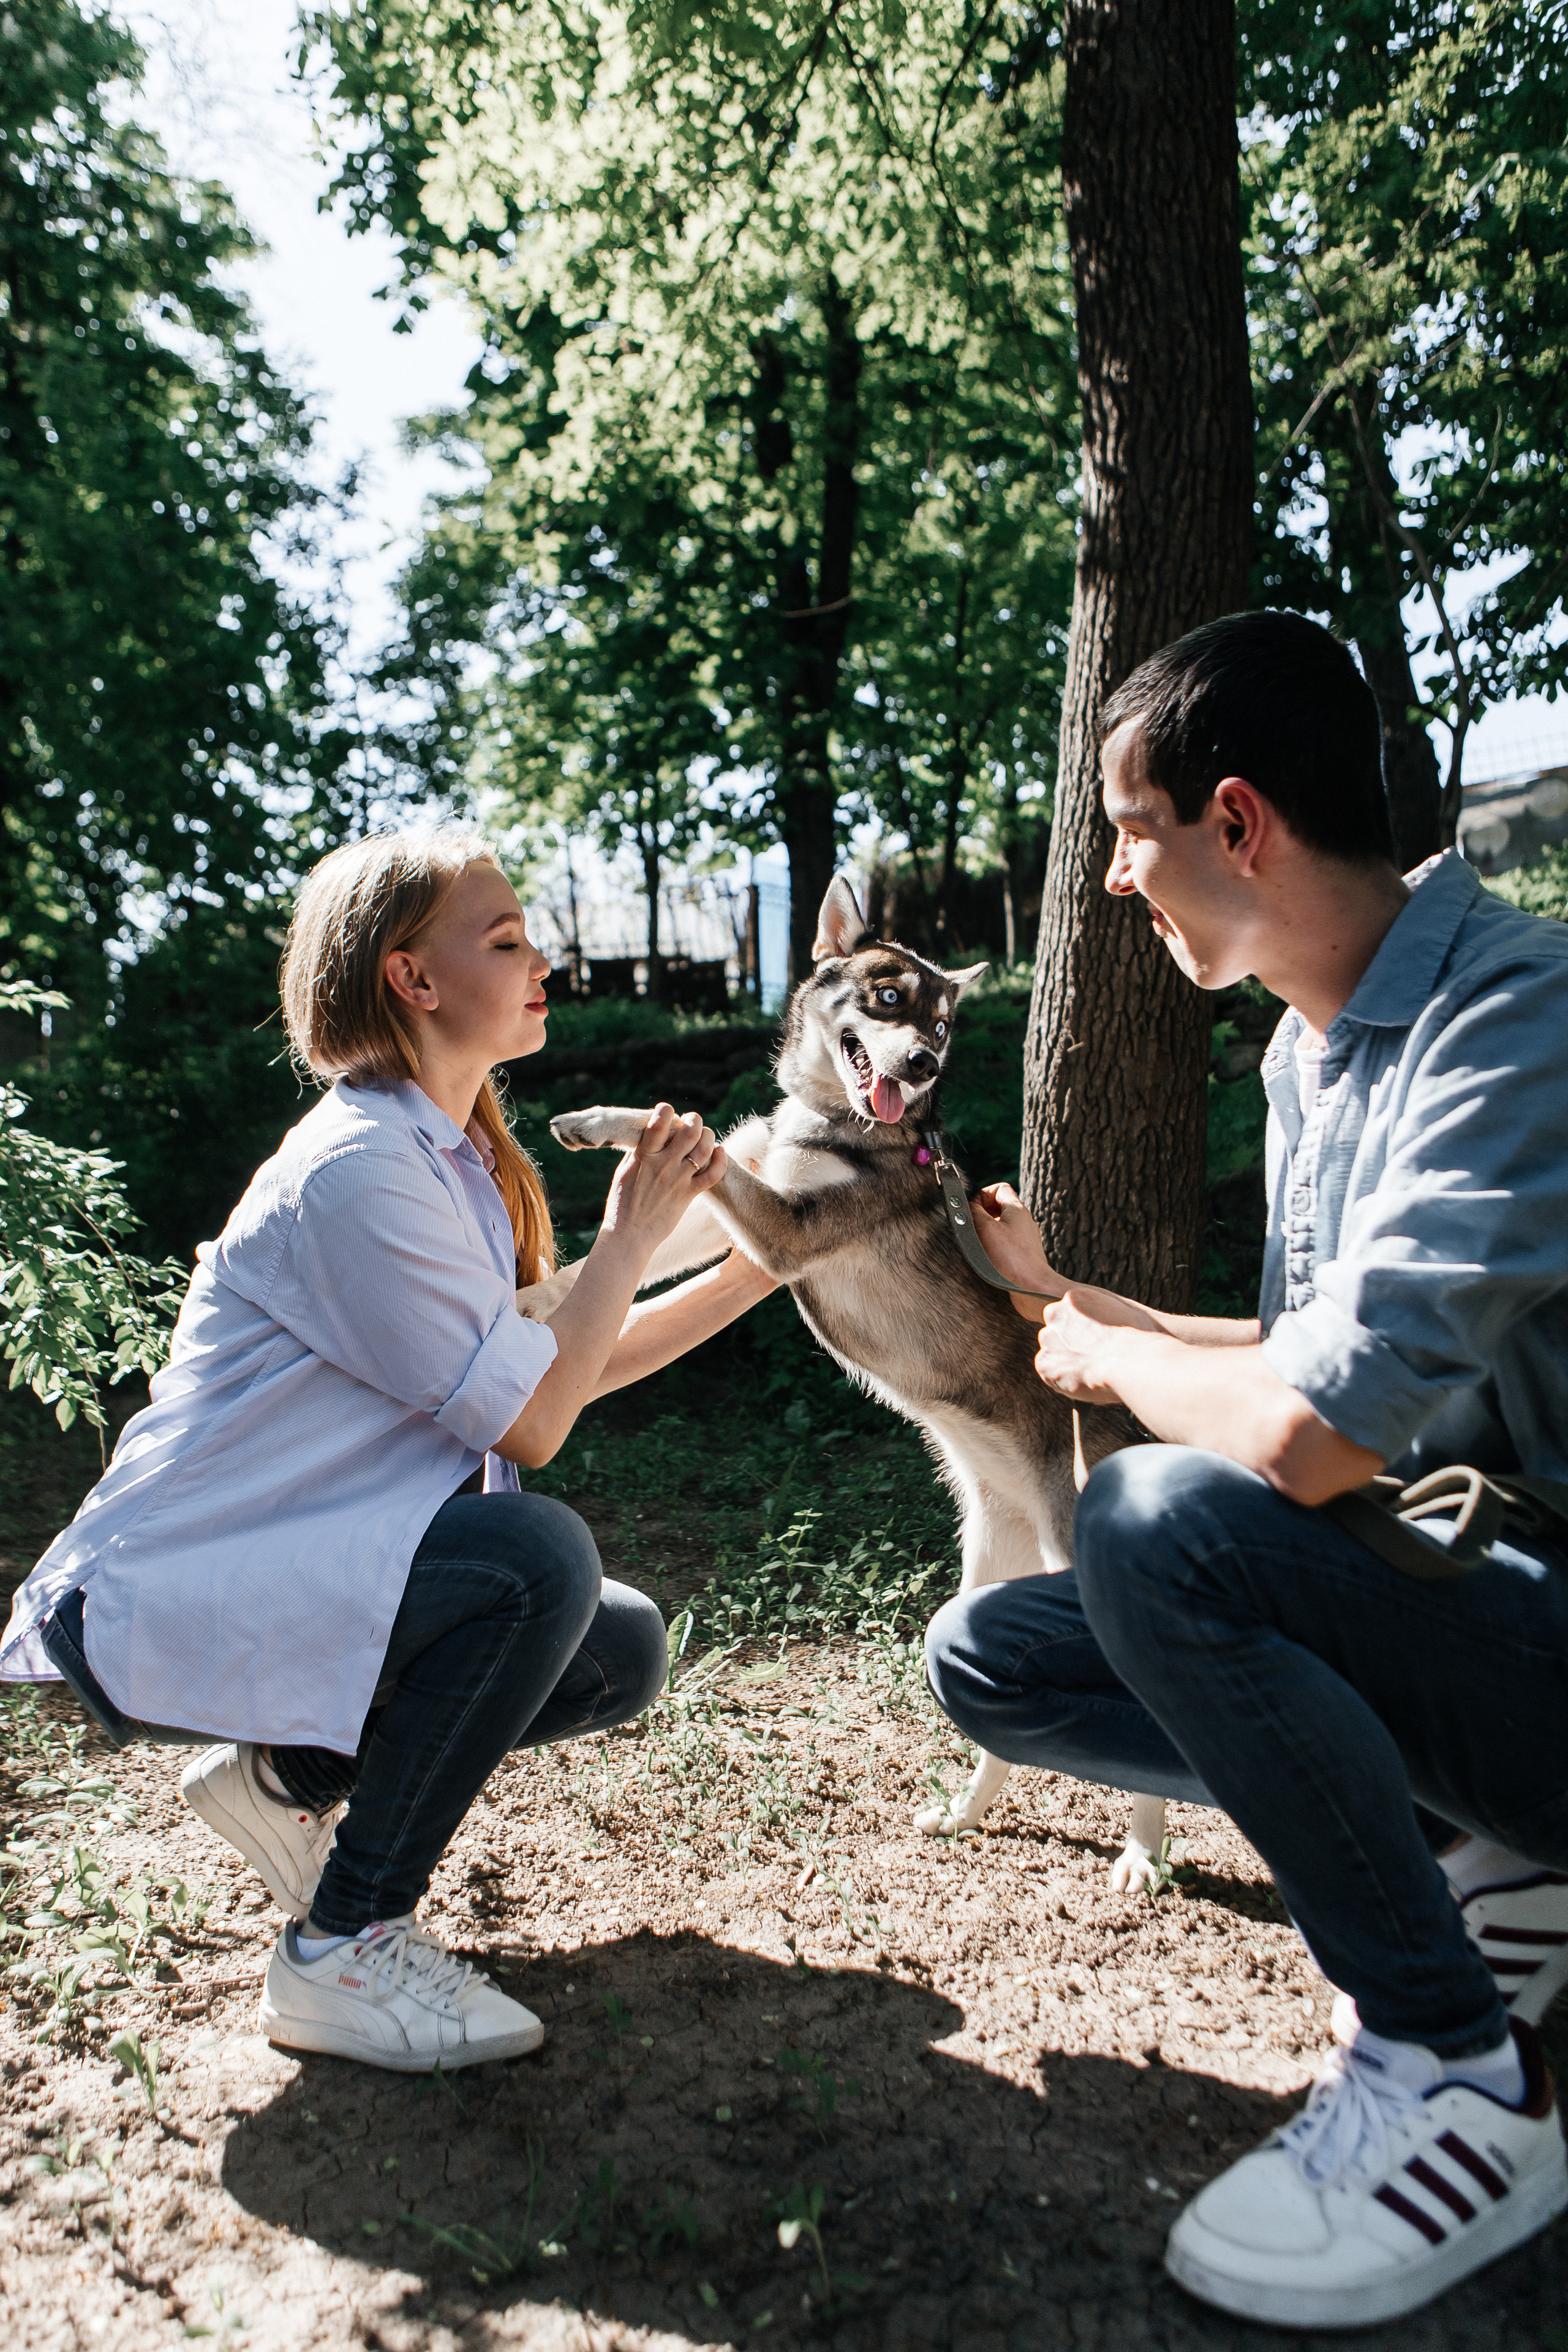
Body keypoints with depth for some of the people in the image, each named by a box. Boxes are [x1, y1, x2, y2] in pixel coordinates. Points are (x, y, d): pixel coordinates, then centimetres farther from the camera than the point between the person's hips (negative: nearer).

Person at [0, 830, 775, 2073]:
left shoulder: (452, 1156, 8)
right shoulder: (357, 1173, -23)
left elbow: (566, 1366, 11)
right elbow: (534, 1422, -22)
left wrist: (761, 1267, 8)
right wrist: (631, 1234, -12)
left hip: (294, 1572, 9)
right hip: (160, 1608, -9)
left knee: (622, 1651, 1)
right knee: (537, 1556, -29)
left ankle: (289, 1777, 13)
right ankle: (346, 1951, -11)